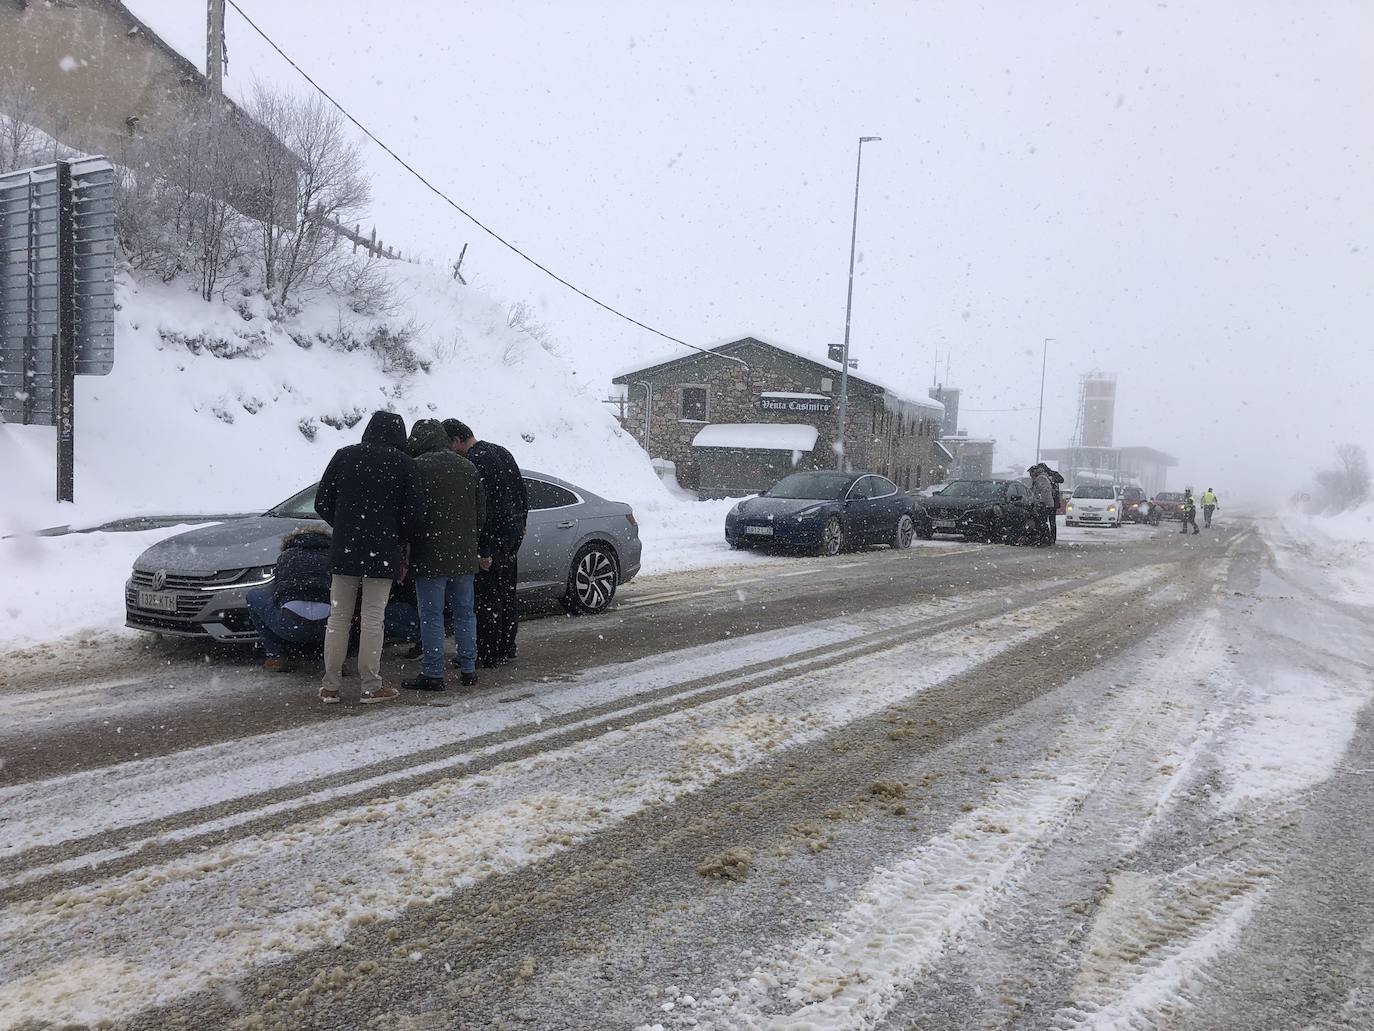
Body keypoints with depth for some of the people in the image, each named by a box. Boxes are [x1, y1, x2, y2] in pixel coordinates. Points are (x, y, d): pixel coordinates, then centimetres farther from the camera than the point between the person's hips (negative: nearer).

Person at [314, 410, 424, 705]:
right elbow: (413, 513, -5)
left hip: (344, 550, 3)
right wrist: (399, 541, 12)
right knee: (373, 620, 3)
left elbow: (322, 503, 5)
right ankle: (371, 687, 8)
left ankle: (330, 686, 13)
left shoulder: (344, 456, 4)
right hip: (382, 553, -2)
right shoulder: (404, 464, -4)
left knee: (338, 618, 10)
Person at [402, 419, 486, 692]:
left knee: (431, 615, 0)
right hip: (464, 555, 6)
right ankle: (468, 669, 19)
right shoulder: (468, 467, 9)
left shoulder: (417, 468, -11)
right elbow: (481, 513, 12)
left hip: (430, 556, -6)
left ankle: (432, 674, 4)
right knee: (464, 612, 13)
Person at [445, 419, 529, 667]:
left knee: (487, 597, -2)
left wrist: (484, 550, -21)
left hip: (493, 537, -9)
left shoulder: (474, 462, -17)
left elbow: (482, 508, -22)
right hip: (514, 532, 9)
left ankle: (489, 654, 3)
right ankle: (507, 648, 24)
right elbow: (522, 493, 18)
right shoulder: (501, 451, 12)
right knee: (507, 594, 16)